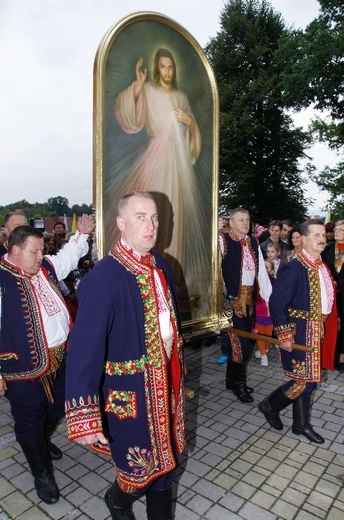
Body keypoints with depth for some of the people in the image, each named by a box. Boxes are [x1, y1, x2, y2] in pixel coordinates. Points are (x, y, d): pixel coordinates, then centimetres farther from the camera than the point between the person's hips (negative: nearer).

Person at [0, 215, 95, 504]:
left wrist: (81, 235, 8)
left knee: (57, 409, 26)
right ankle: (43, 475, 35)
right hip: (24, 369, -7)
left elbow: (68, 258, 21)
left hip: (59, 358, 7)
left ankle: (44, 442, 57)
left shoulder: (45, 267, 1)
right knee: (30, 423, 13)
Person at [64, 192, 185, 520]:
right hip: (131, 390, -6)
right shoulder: (102, 278, -24)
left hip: (166, 380, 7)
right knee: (141, 470, 15)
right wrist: (84, 416, -24)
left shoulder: (160, 265, 0)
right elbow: (84, 348, -25)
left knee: (166, 457, 24)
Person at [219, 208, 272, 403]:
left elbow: (261, 271, 10)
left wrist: (269, 297, 7)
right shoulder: (223, 240, -8)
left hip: (249, 299, 6)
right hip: (232, 299, -6)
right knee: (241, 343, -1)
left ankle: (232, 380, 32)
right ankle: (238, 384, 20)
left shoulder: (253, 242, 11)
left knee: (239, 342, 15)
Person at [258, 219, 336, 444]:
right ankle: (270, 405, 24)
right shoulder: (294, 268, -19)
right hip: (299, 332, -8)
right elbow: (277, 303, -21)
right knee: (303, 380, 0)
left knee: (309, 378, 16)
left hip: (316, 331, 8)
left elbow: (326, 297, 14)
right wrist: (284, 335, -20)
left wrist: (322, 326, 12)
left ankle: (301, 424, 32)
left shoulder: (322, 267, 6)